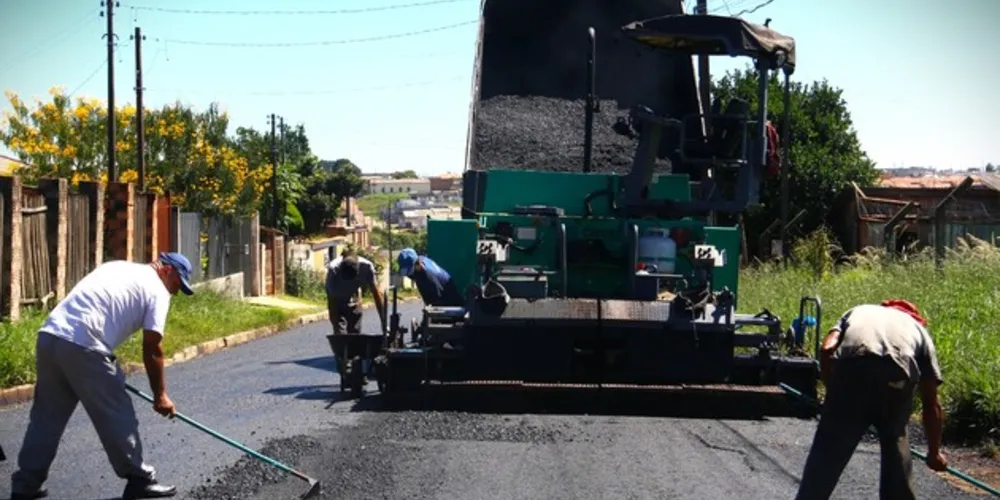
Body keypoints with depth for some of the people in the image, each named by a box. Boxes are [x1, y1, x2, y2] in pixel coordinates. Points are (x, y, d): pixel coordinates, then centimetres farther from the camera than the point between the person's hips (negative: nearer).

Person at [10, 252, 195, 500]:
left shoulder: (118, 267, 28)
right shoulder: (157, 290, 5)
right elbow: (152, 350, 2)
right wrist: (160, 395, 10)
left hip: (48, 336, 8)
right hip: (82, 346, -8)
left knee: (46, 415, 17)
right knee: (116, 415, 5)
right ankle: (139, 480, 13)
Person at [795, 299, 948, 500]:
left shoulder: (856, 312, 39)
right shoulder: (917, 328, 37)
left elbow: (826, 351, 16)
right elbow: (931, 403, 35)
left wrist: (833, 394, 28)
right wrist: (934, 452, 45)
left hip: (851, 364, 0)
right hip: (897, 372, 1)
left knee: (828, 450, 6)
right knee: (895, 444, 25)